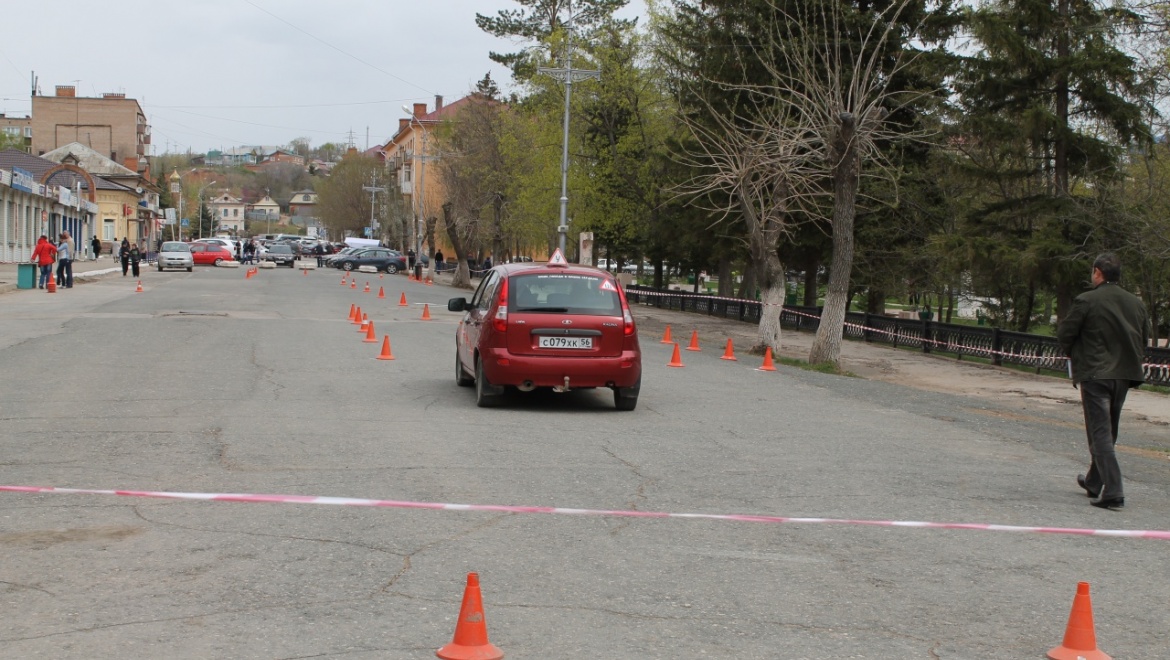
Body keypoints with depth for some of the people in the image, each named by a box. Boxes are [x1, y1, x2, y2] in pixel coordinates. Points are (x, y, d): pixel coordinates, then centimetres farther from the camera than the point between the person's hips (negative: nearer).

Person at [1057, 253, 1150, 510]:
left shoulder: (1086, 301, -12)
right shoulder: (1136, 303, 5)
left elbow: (1064, 333, -7)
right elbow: (1145, 338, 10)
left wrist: (1074, 354, 12)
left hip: (1094, 373, -6)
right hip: (1124, 374, 6)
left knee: (1100, 433, -5)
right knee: (1108, 432, 19)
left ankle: (1113, 492, -14)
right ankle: (1095, 481, 35)